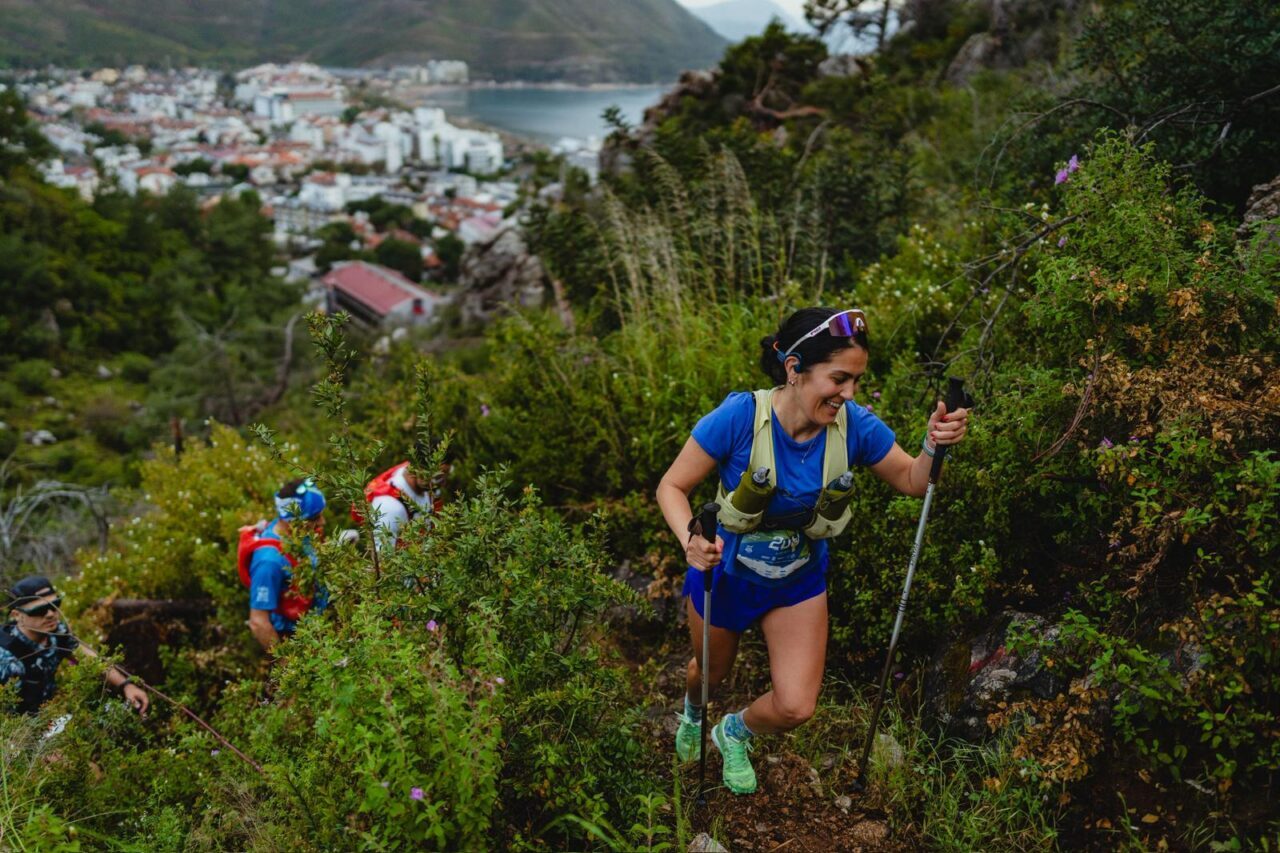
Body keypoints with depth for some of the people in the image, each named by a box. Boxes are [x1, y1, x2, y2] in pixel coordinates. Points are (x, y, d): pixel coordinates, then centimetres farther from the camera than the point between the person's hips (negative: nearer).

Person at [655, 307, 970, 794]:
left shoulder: (854, 425, -22)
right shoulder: (739, 417, -31)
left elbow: (912, 482, -7)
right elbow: (672, 486, -22)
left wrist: (934, 446, -29)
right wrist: (691, 540, -41)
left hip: (799, 580, 2)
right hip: (724, 572, -2)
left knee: (796, 708, 0)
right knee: (711, 672, 25)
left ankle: (735, 733, 37)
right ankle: (693, 712, 65)